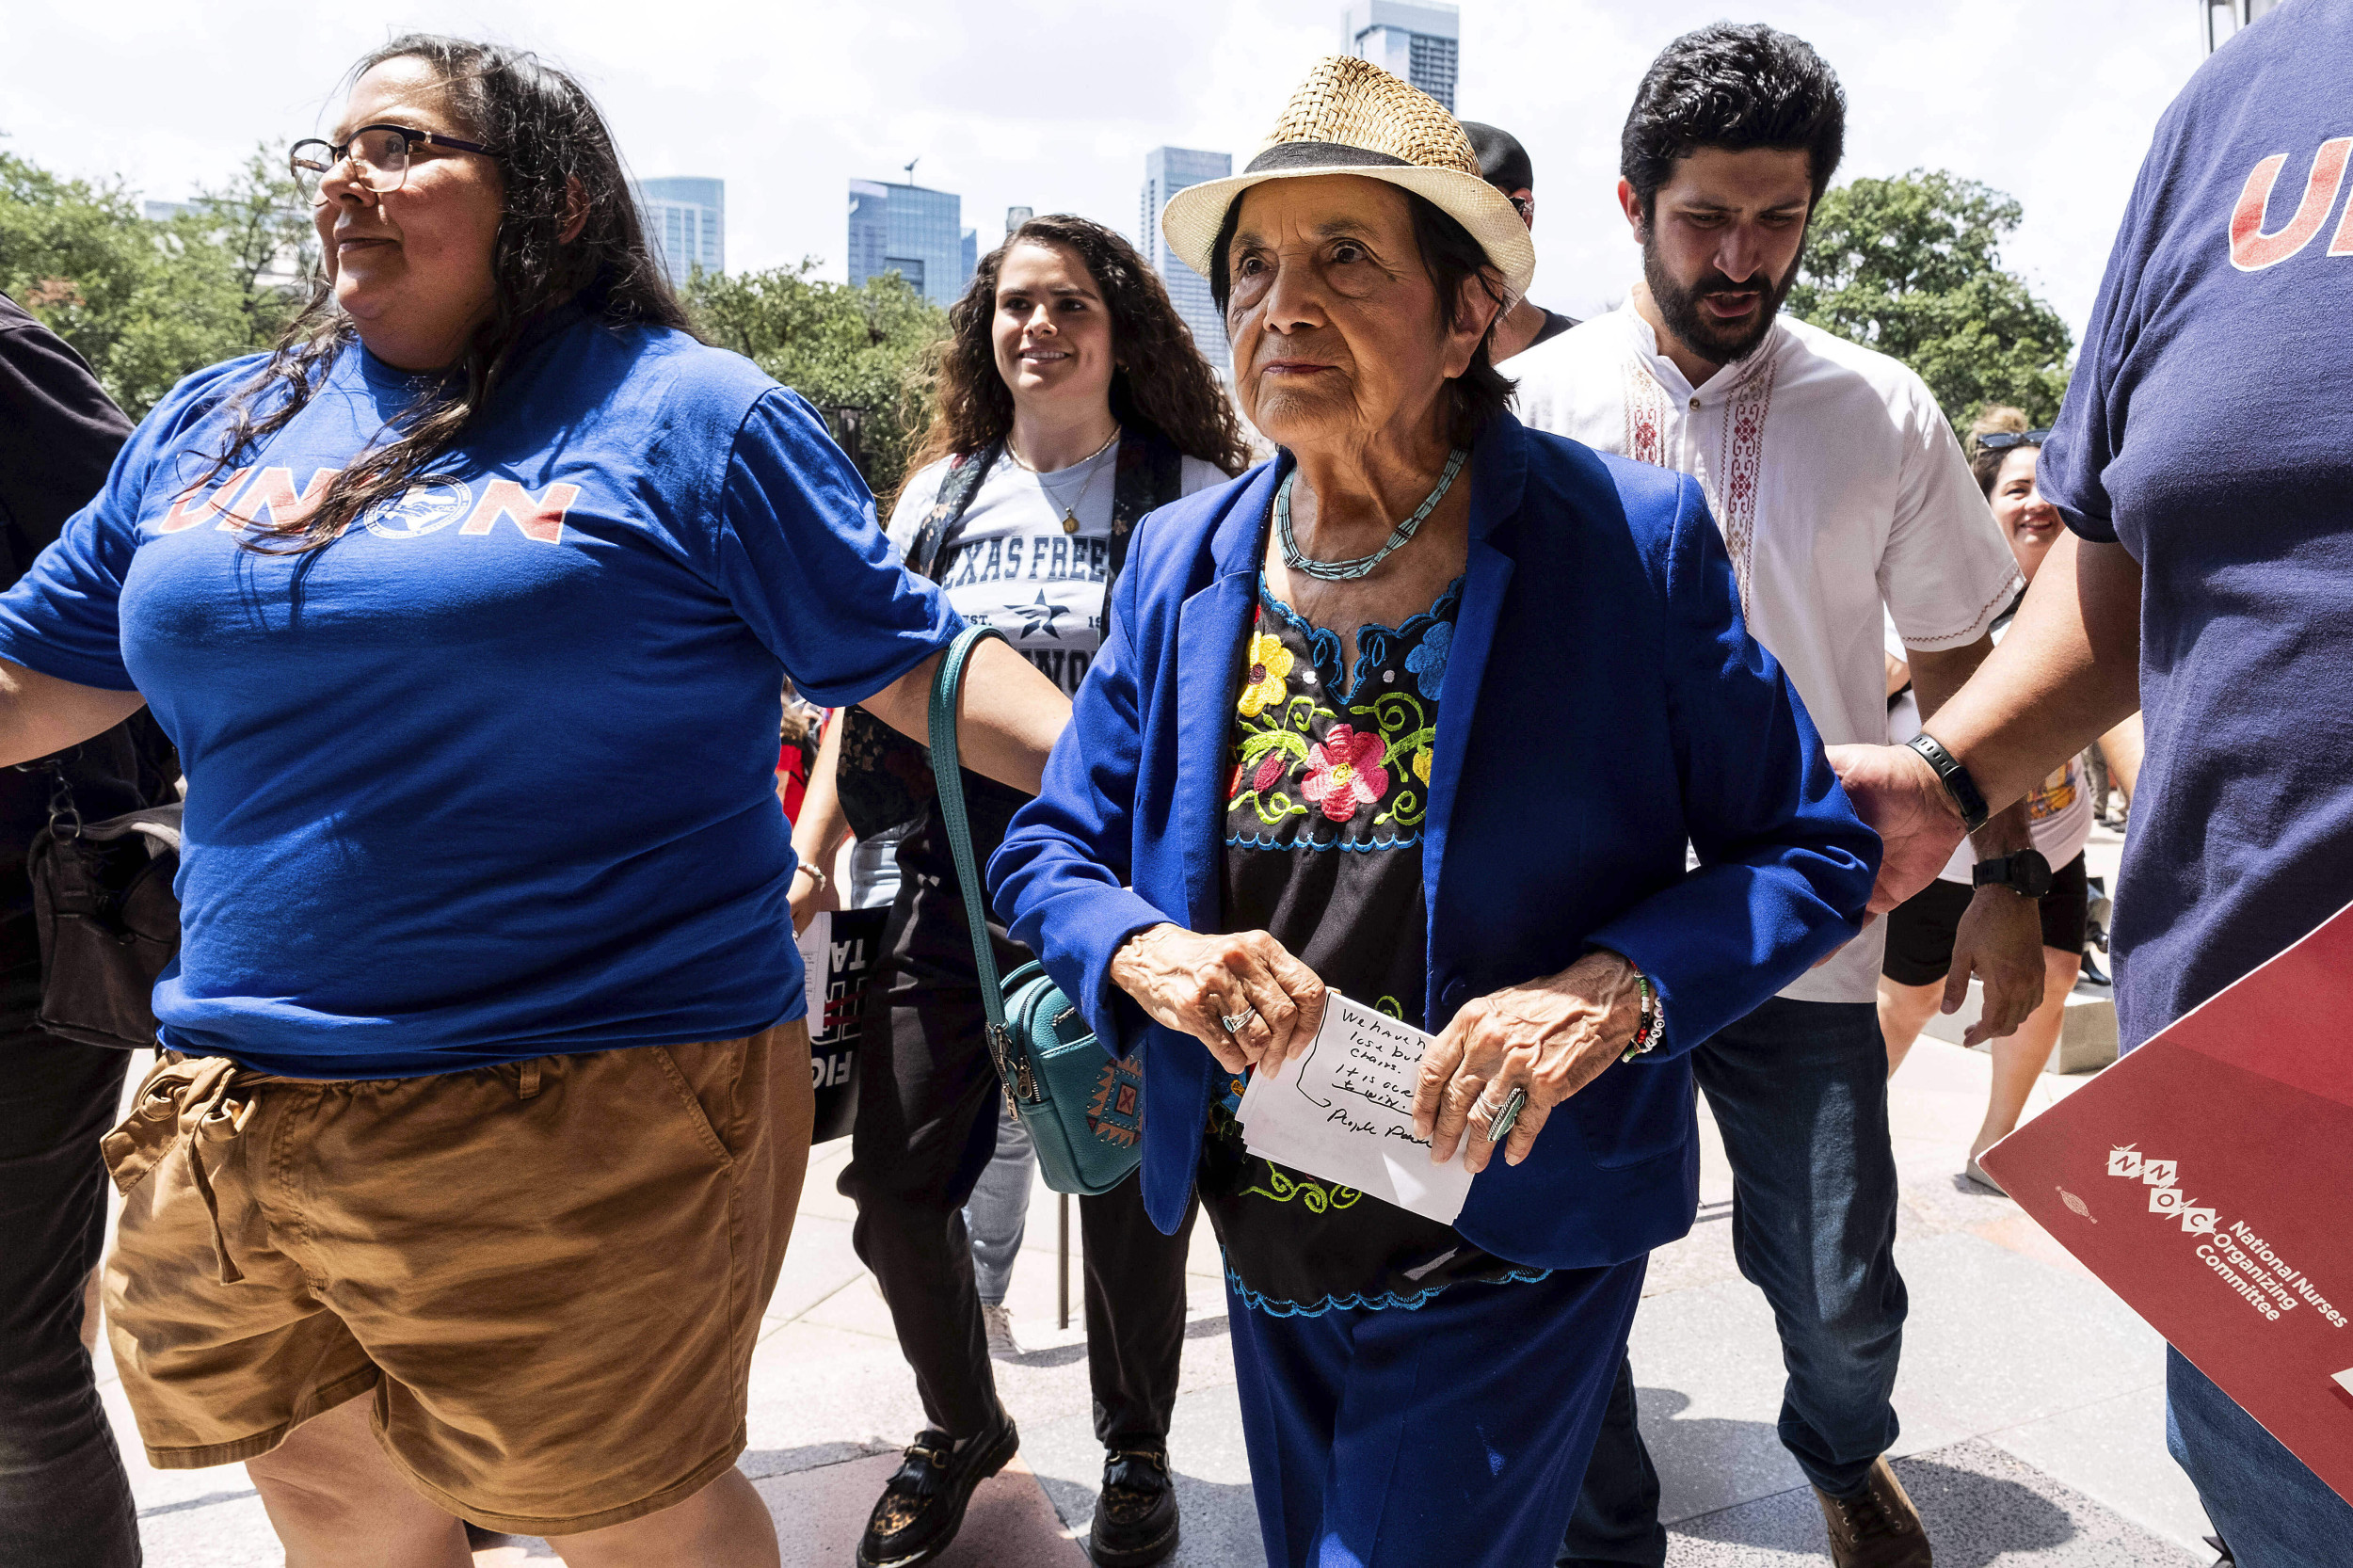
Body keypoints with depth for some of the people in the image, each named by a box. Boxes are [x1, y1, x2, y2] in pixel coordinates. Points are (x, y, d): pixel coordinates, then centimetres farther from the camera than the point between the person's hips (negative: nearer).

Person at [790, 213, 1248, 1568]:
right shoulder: (942, 491, 12)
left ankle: (1137, 1452, 34)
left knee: (1129, 1196, 7)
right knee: (895, 1187, 5)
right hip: (952, 893, 4)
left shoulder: (1191, 496, 0)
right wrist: (810, 860, 6)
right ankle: (962, 1429, 34)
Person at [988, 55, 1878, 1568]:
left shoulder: (1635, 538, -14)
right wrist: (1146, 954, -18)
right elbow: (1048, 847, 4)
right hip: (1268, 1263, 5)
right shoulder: (1180, 561, -2)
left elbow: (1814, 851, -9)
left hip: (1514, 1257, -5)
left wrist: (1613, 993, -26)